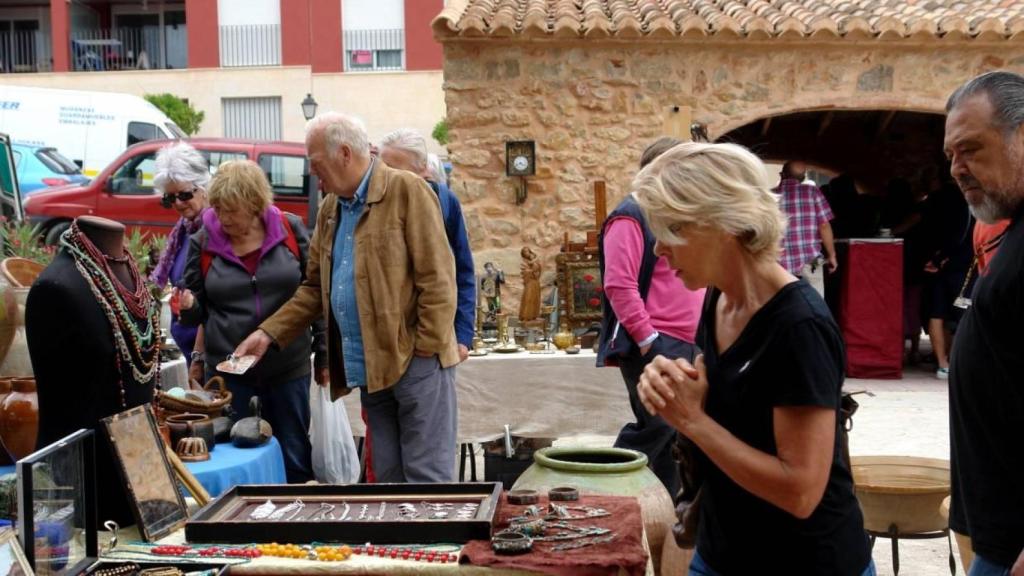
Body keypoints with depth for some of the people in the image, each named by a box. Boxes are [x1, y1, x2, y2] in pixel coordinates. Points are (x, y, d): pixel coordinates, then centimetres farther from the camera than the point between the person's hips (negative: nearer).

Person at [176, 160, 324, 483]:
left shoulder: (291, 231, -1)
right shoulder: (203, 242, 1)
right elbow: (199, 310, 10)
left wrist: (323, 354, 3)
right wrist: (188, 306, -13)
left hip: (289, 367, 0)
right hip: (227, 369, 0)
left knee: (295, 461, 9)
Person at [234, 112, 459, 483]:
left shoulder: (407, 191, -8)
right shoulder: (330, 209, 14)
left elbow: (437, 279, -11)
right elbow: (315, 287, 19)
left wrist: (426, 352, -14)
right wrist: (269, 333, 9)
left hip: (416, 361, -7)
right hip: (370, 368, 7)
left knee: (427, 480, -3)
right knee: (388, 478, 12)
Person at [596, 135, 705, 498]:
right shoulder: (631, 218, -9)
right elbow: (619, 285, -18)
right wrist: (646, 338, -19)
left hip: (686, 345, 9)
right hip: (653, 345, -9)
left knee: (672, 430, 10)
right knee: (657, 425, -12)